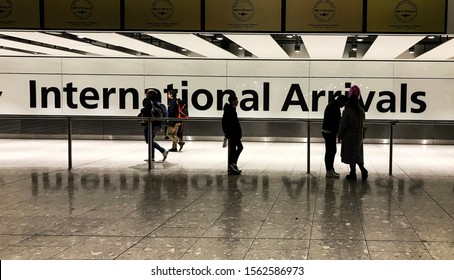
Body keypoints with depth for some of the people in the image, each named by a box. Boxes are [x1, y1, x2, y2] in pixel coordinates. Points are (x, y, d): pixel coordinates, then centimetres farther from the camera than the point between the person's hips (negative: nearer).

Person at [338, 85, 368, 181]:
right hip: (359, 136, 5)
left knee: (350, 155, 4)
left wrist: (340, 136, -2)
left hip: (349, 136, -5)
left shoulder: (347, 111, -17)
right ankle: (363, 169, -1)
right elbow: (362, 123, 10)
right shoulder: (361, 110, 1)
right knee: (357, 154, 15)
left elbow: (343, 125, -12)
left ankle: (353, 173, 9)